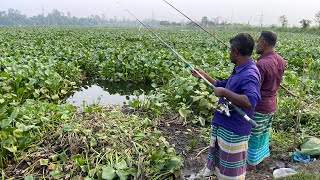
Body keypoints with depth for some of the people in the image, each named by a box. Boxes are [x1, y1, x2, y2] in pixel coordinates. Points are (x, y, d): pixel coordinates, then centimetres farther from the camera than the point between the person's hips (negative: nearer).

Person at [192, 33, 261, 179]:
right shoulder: (238, 71, 7)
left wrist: (224, 92, -31)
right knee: (220, 162, 27)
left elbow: (250, 102, -38)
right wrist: (203, 75, 18)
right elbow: (221, 85, 21)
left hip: (234, 130, -9)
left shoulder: (250, 74, -23)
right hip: (222, 125, 9)